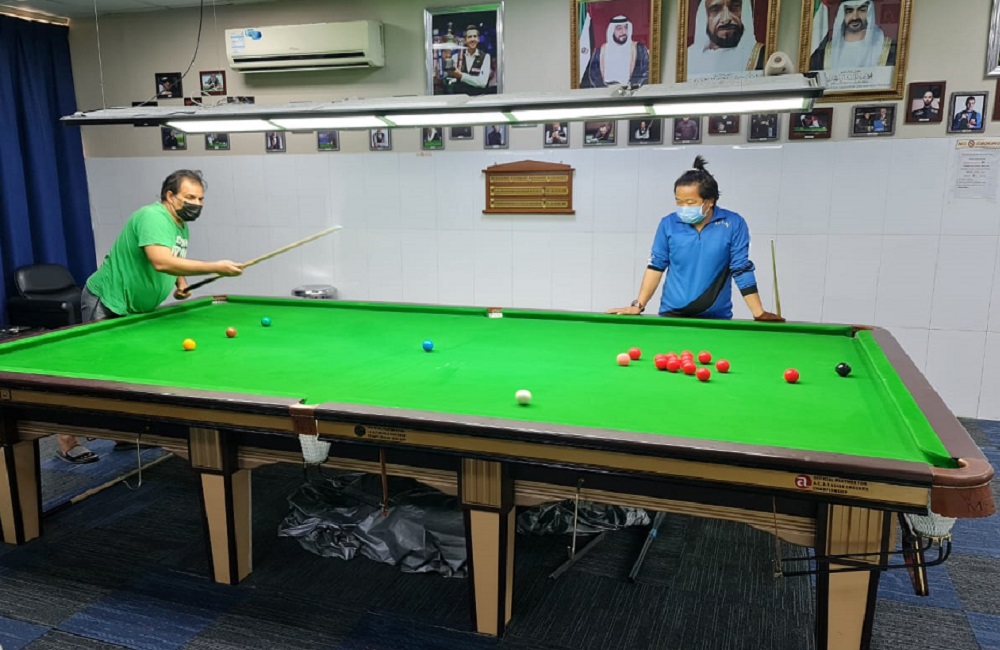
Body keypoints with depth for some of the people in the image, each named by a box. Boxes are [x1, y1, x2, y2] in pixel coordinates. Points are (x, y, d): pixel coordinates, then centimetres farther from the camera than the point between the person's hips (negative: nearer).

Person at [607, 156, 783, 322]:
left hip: (715, 317, -1)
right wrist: (638, 305, -4)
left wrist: (759, 313, -12)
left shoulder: (734, 225, -7)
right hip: (671, 314, 1)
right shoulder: (668, 224, -3)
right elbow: (656, 266, 2)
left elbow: (742, 270, -7)